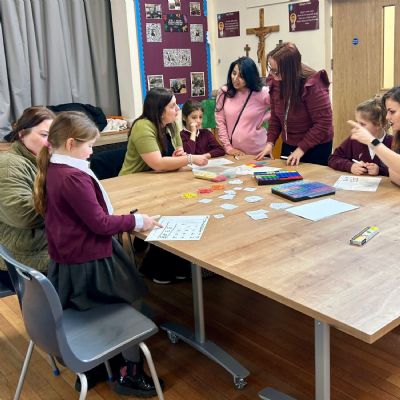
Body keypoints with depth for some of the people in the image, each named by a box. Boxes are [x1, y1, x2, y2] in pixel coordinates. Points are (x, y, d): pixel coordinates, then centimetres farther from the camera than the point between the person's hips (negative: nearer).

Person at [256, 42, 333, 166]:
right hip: (288, 146, 6)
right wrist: (270, 142, -8)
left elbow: (323, 123, -21)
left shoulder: (312, 85, -22)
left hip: (315, 149, -6)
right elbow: (275, 117, 5)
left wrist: (301, 149, -22)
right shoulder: (276, 82, -5)